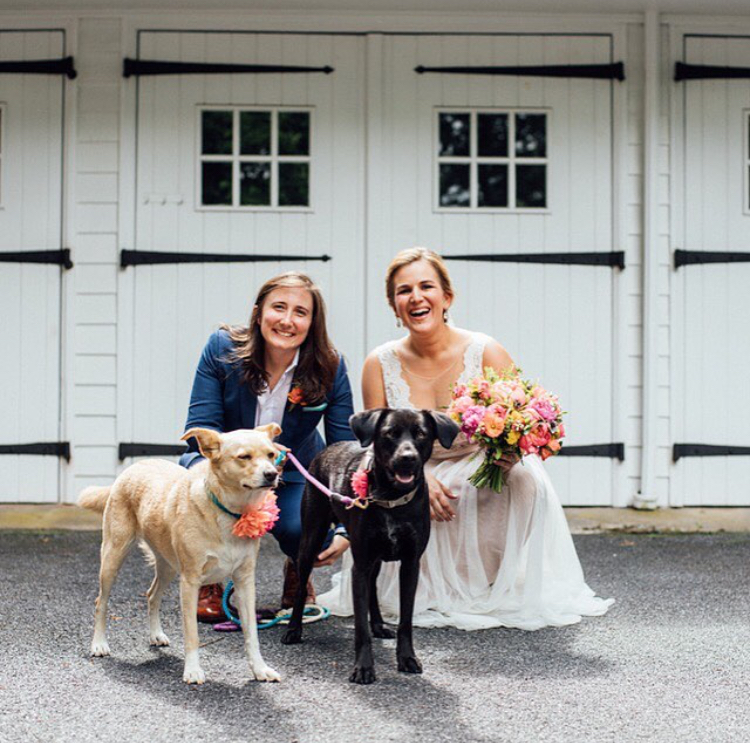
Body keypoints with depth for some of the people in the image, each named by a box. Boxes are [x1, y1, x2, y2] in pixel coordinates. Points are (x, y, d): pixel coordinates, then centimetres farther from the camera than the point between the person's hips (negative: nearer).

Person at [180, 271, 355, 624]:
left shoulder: (330, 369, -19)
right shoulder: (222, 348, -20)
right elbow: (199, 432, -21)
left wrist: (345, 528, -31)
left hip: (295, 474, 0)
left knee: (302, 529, -32)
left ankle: (298, 570, 10)